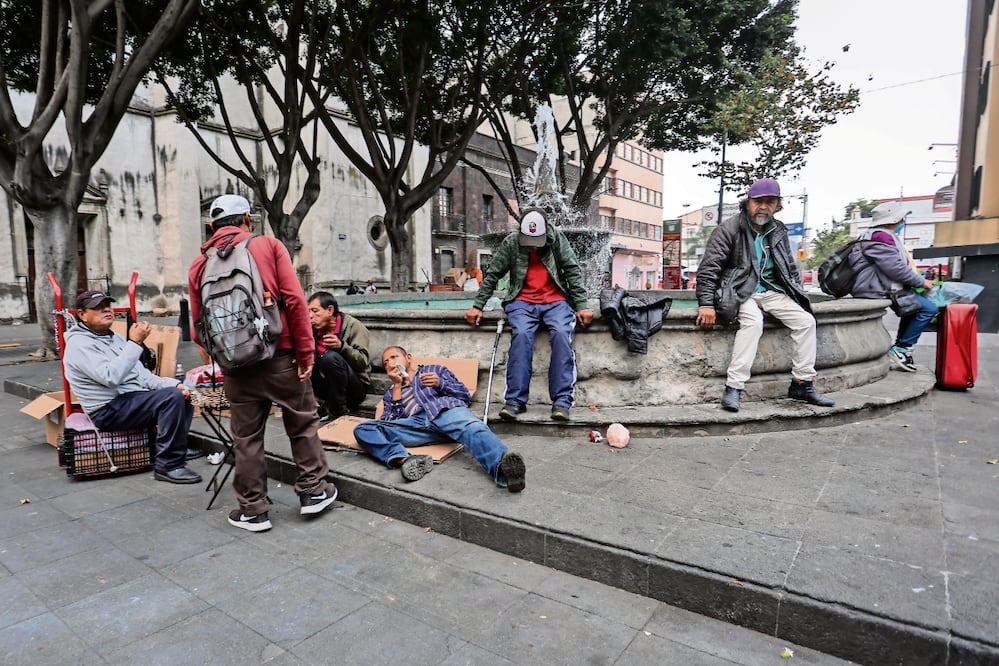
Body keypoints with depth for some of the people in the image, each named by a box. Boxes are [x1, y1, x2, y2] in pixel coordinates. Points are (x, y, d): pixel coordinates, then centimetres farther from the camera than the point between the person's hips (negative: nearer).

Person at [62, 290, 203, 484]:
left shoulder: (115, 337, 17)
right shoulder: (79, 344, -12)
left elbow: (141, 374, 14)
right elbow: (111, 377, -28)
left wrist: (173, 384, -2)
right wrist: (135, 343, -27)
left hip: (133, 398, 10)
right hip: (110, 410, -9)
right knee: (172, 398, -29)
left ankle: (176, 447, 18)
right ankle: (168, 465, -24)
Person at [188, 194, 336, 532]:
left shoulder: (199, 266, 6)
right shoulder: (268, 245, -2)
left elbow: (200, 327, 4)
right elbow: (295, 300, -11)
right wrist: (306, 352, -7)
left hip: (236, 366, 3)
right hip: (280, 356, -2)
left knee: (246, 438, 13)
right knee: (303, 424, 14)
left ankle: (253, 510, 23)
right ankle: (314, 491, 24)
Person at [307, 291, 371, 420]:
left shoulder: (353, 326, -12)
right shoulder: (314, 329, 3)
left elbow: (362, 362, -18)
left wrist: (341, 346, -31)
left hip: (355, 388, -5)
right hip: (328, 385, 6)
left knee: (331, 357, -30)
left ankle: (340, 410, -18)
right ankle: (328, 406, -9)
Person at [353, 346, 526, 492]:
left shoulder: (436, 369, 30)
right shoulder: (390, 393, 36)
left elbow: (465, 395, 17)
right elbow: (391, 421, 16)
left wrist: (440, 384, -1)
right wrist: (397, 386, 15)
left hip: (446, 410, -2)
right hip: (415, 423, 3)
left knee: (471, 428, -39)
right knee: (363, 429, -21)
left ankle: (502, 465, -68)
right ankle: (404, 459, -45)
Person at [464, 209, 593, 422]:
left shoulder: (557, 238, 0)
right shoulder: (511, 242, 1)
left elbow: (573, 271, -2)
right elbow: (492, 275, 5)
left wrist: (581, 305, -10)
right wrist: (477, 306, 0)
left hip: (556, 301, 0)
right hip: (523, 302, 0)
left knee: (561, 334, -29)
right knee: (521, 335, -30)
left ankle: (562, 401, -26)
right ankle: (515, 400, -26)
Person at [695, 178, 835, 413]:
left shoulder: (779, 232, 13)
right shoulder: (730, 228, -7)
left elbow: (791, 269, 24)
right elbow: (709, 266, -14)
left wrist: (799, 296, 15)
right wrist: (706, 304, -21)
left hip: (771, 291, 7)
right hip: (741, 292, -6)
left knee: (805, 320, -10)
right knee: (753, 322, -34)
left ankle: (802, 384, 2)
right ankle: (733, 388, -32)